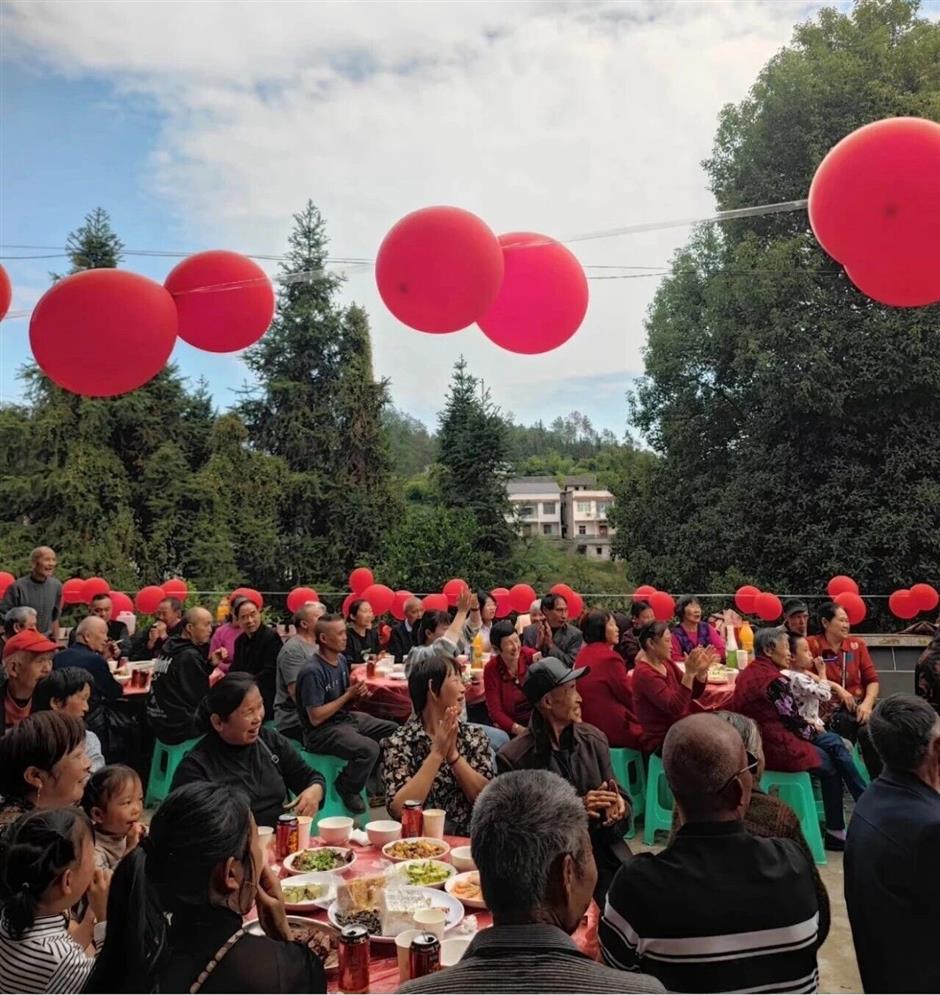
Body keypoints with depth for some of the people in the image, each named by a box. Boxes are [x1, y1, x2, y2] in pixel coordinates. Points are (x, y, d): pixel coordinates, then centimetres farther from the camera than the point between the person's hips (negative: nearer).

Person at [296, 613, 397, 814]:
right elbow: (316, 718, -23)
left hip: (346, 718, 9)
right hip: (321, 730, -9)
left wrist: (358, 693, -7)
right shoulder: (313, 671, -23)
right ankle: (347, 788, -3)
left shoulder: (341, 659, 4)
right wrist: (348, 696, -17)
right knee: (369, 748, -31)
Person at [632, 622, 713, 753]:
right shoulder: (644, 673, -19)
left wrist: (701, 671, -9)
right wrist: (689, 673, -33)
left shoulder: (667, 663, 6)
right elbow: (675, 708, -28)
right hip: (660, 741, -8)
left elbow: (694, 694, 9)